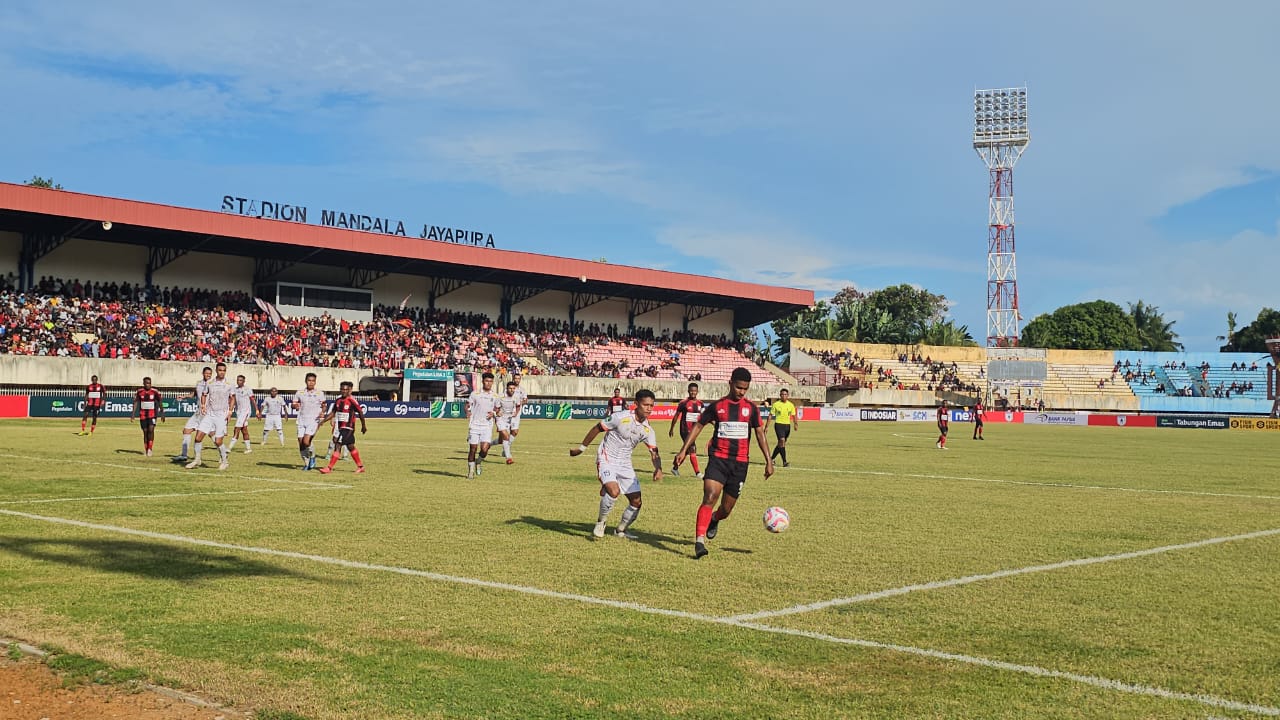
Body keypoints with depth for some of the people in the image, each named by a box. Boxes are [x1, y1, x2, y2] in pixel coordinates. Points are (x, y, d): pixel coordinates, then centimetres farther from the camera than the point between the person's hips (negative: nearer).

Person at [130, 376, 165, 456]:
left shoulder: (155, 392, -5)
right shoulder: (139, 392, 0)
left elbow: (160, 402, 1)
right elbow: (135, 402, 5)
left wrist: (162, 414, 0)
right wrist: (133, 414, -1)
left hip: (152, 414, -2)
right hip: (143, 414, 2)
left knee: (151, 429, -17)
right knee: (145, 431, 6)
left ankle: (150, 449, -15)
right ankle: (146, 449, 17)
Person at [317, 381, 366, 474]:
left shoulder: (352, 401, -12)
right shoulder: (338, 401, 8)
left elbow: (360, 413, -7)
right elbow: (332, 413, 15)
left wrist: (363, 426, -2)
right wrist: (323, 421, 6)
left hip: (348, 428, -8)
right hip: (339, 427, 8)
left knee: (337, 446, -12)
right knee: (350, 447, 15)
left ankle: (330, 468, -9)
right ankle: (360, 466, 26)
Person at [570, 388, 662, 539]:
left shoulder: (648, 430, -3)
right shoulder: (621, 418, -20)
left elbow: (654, 452, -2)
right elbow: (597, 428, -8)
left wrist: (658, 469, -24)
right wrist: (581, 448, 0)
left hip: (625, 464, 6)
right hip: (607, 459, -6)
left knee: (636, 501, 2)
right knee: (613, 491, -30)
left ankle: (621, 530, 26)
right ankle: (600, 522, -5)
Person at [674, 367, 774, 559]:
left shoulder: (751, 408, 7)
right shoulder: (716, 406, 3)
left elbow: (760, 434, 11)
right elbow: (698, 426, 9)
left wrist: (769, 461, 6)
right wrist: (684, 450, 1)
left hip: (740, 463, 2)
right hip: (718, 459, -2)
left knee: (726, 509, 7)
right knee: (709, 498, -22)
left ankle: (714, 520, 44)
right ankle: (699, 541, -25)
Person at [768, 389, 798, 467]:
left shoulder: (791, 405, 6)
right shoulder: (776, 404, -2)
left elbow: (794, 416, 7)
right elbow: (770, 415, 2)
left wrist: (796, 424, -11)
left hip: (787, 425, 4)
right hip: (779, 424, -4)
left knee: (780, 444, 11)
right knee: (782, 441, -20)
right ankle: (784, 462, -21)